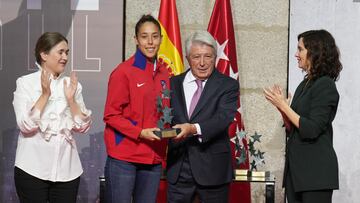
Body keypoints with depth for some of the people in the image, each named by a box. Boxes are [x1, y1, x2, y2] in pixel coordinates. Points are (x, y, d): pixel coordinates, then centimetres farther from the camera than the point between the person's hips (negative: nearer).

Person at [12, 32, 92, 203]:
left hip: (67, 168, 3)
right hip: (33, 168, -3)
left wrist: (71, 99, -8)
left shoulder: (72, 84, 7)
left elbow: (82, 126, 3)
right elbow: (26, 126, -11)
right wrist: (45, 94, -15)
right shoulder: (26, 83, -2)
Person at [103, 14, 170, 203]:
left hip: (153, 159, 6)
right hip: (123, 158, -6)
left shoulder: (163, 73, 10)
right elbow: (111, 115, -8)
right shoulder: (123, 72, -8)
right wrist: (140, 132, -18)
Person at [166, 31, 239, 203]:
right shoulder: (174, 84, 11)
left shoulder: (228, 85, -2)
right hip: (178, 169, 3)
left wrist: (194, 129, -32)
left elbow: (223, 118, -17)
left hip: (212, 169, -3)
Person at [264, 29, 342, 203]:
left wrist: (284, 106, -13)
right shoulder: (305, 84, 14)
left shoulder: (325, 86, -11)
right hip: (296, 167, 8)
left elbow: (311, 130, -19)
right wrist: (281, 107, 0)